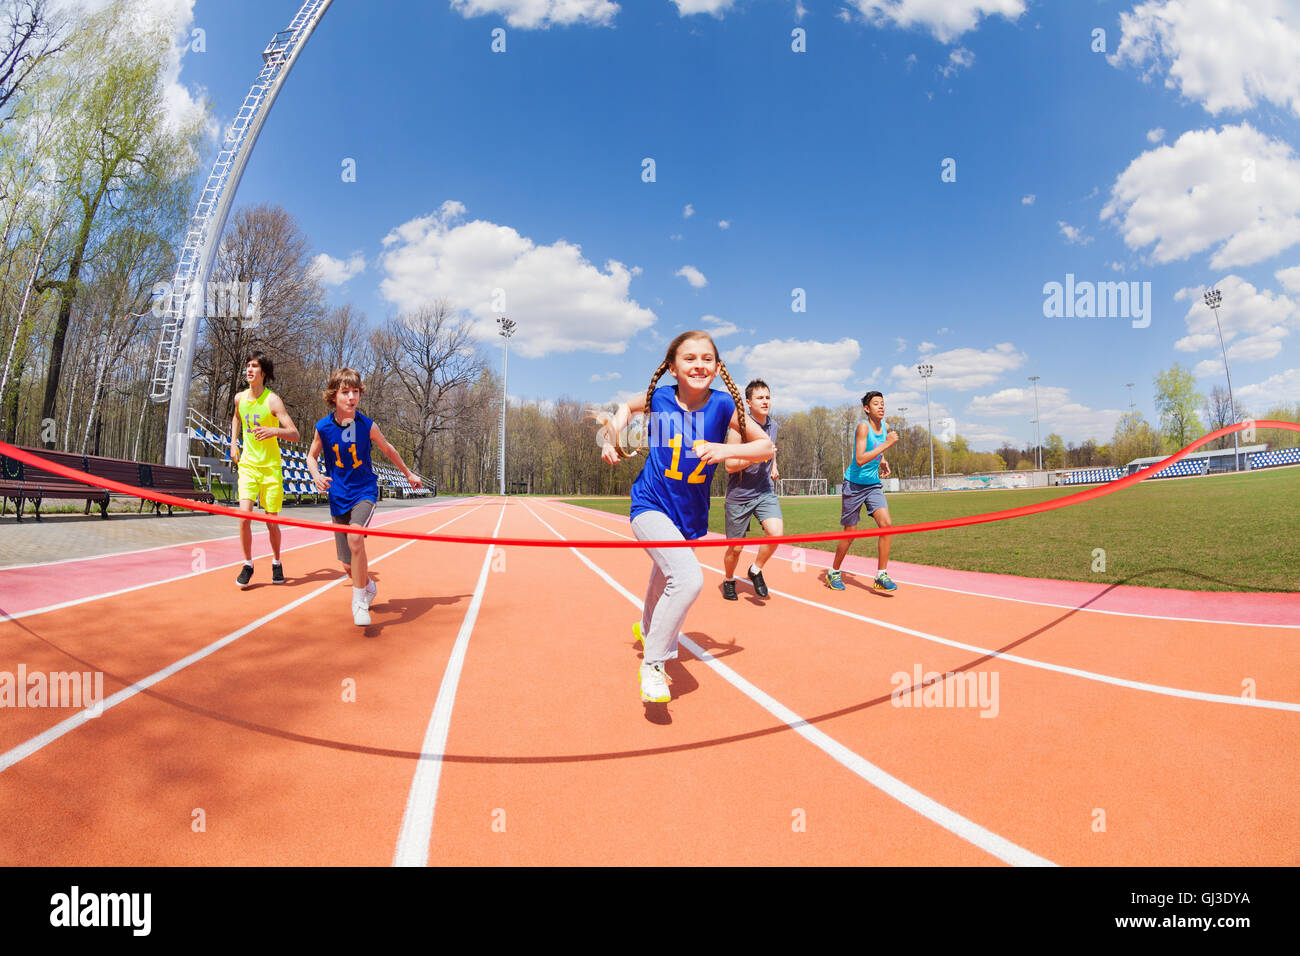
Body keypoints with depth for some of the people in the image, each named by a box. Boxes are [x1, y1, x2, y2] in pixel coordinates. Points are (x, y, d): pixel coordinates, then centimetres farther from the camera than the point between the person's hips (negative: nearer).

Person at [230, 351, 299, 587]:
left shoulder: (273, 400, -11)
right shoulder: (240, 398, 4)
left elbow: (295, 435, -17)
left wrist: (274, 430, -36)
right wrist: (233, 443, 17)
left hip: (271, 467, -3)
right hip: (247, 464, 3)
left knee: (272, 522, 3)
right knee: (244, 516, -11)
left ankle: (276, 563, 25)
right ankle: (247, 564, 6)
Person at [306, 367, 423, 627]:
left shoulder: (367, 426, -9)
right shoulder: (323, 427, -6)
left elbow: (388, 450, 10)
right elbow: (312, 456, 11)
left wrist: (408, 473, 21)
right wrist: (316, 476, -11)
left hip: (364, 491, -2)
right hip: (338, 497, 2)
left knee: (355, 537, -32)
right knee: (348, 566, 6)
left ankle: (359, 601, -17)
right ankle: (368, 587, 40)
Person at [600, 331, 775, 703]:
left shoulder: (722, 404, -12)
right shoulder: (659, 398, -10)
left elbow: (766, 446, -8)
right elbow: (628, 407, 13)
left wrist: (727, 450, -24)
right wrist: (612, 436, -2)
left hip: (690, 515, 3)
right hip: (651, 505, -3)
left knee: (665, 581, 24)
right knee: (689, 578, -26)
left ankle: (648, 628, 60)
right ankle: (652, 663, -8)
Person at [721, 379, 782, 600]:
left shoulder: (773, 425, 5)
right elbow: (729, 466, -17)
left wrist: (773, 466, 8)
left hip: (765, 492, 4)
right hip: (739, 495, -4)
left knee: (776, 532, -20)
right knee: (736, 548, 6)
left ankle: (756, 570, 7)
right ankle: (729, 580, 36)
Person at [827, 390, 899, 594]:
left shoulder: (883, 425, 5)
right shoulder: (863, 426, -17)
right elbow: (860, 459, -28)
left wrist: (883, 461, 11)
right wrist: (886, 444, -30)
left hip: (873, 485, 6)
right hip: (854, 485, -6)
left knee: (886, 524, -12)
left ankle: (881, 576, -4)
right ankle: (833, 573, 24)